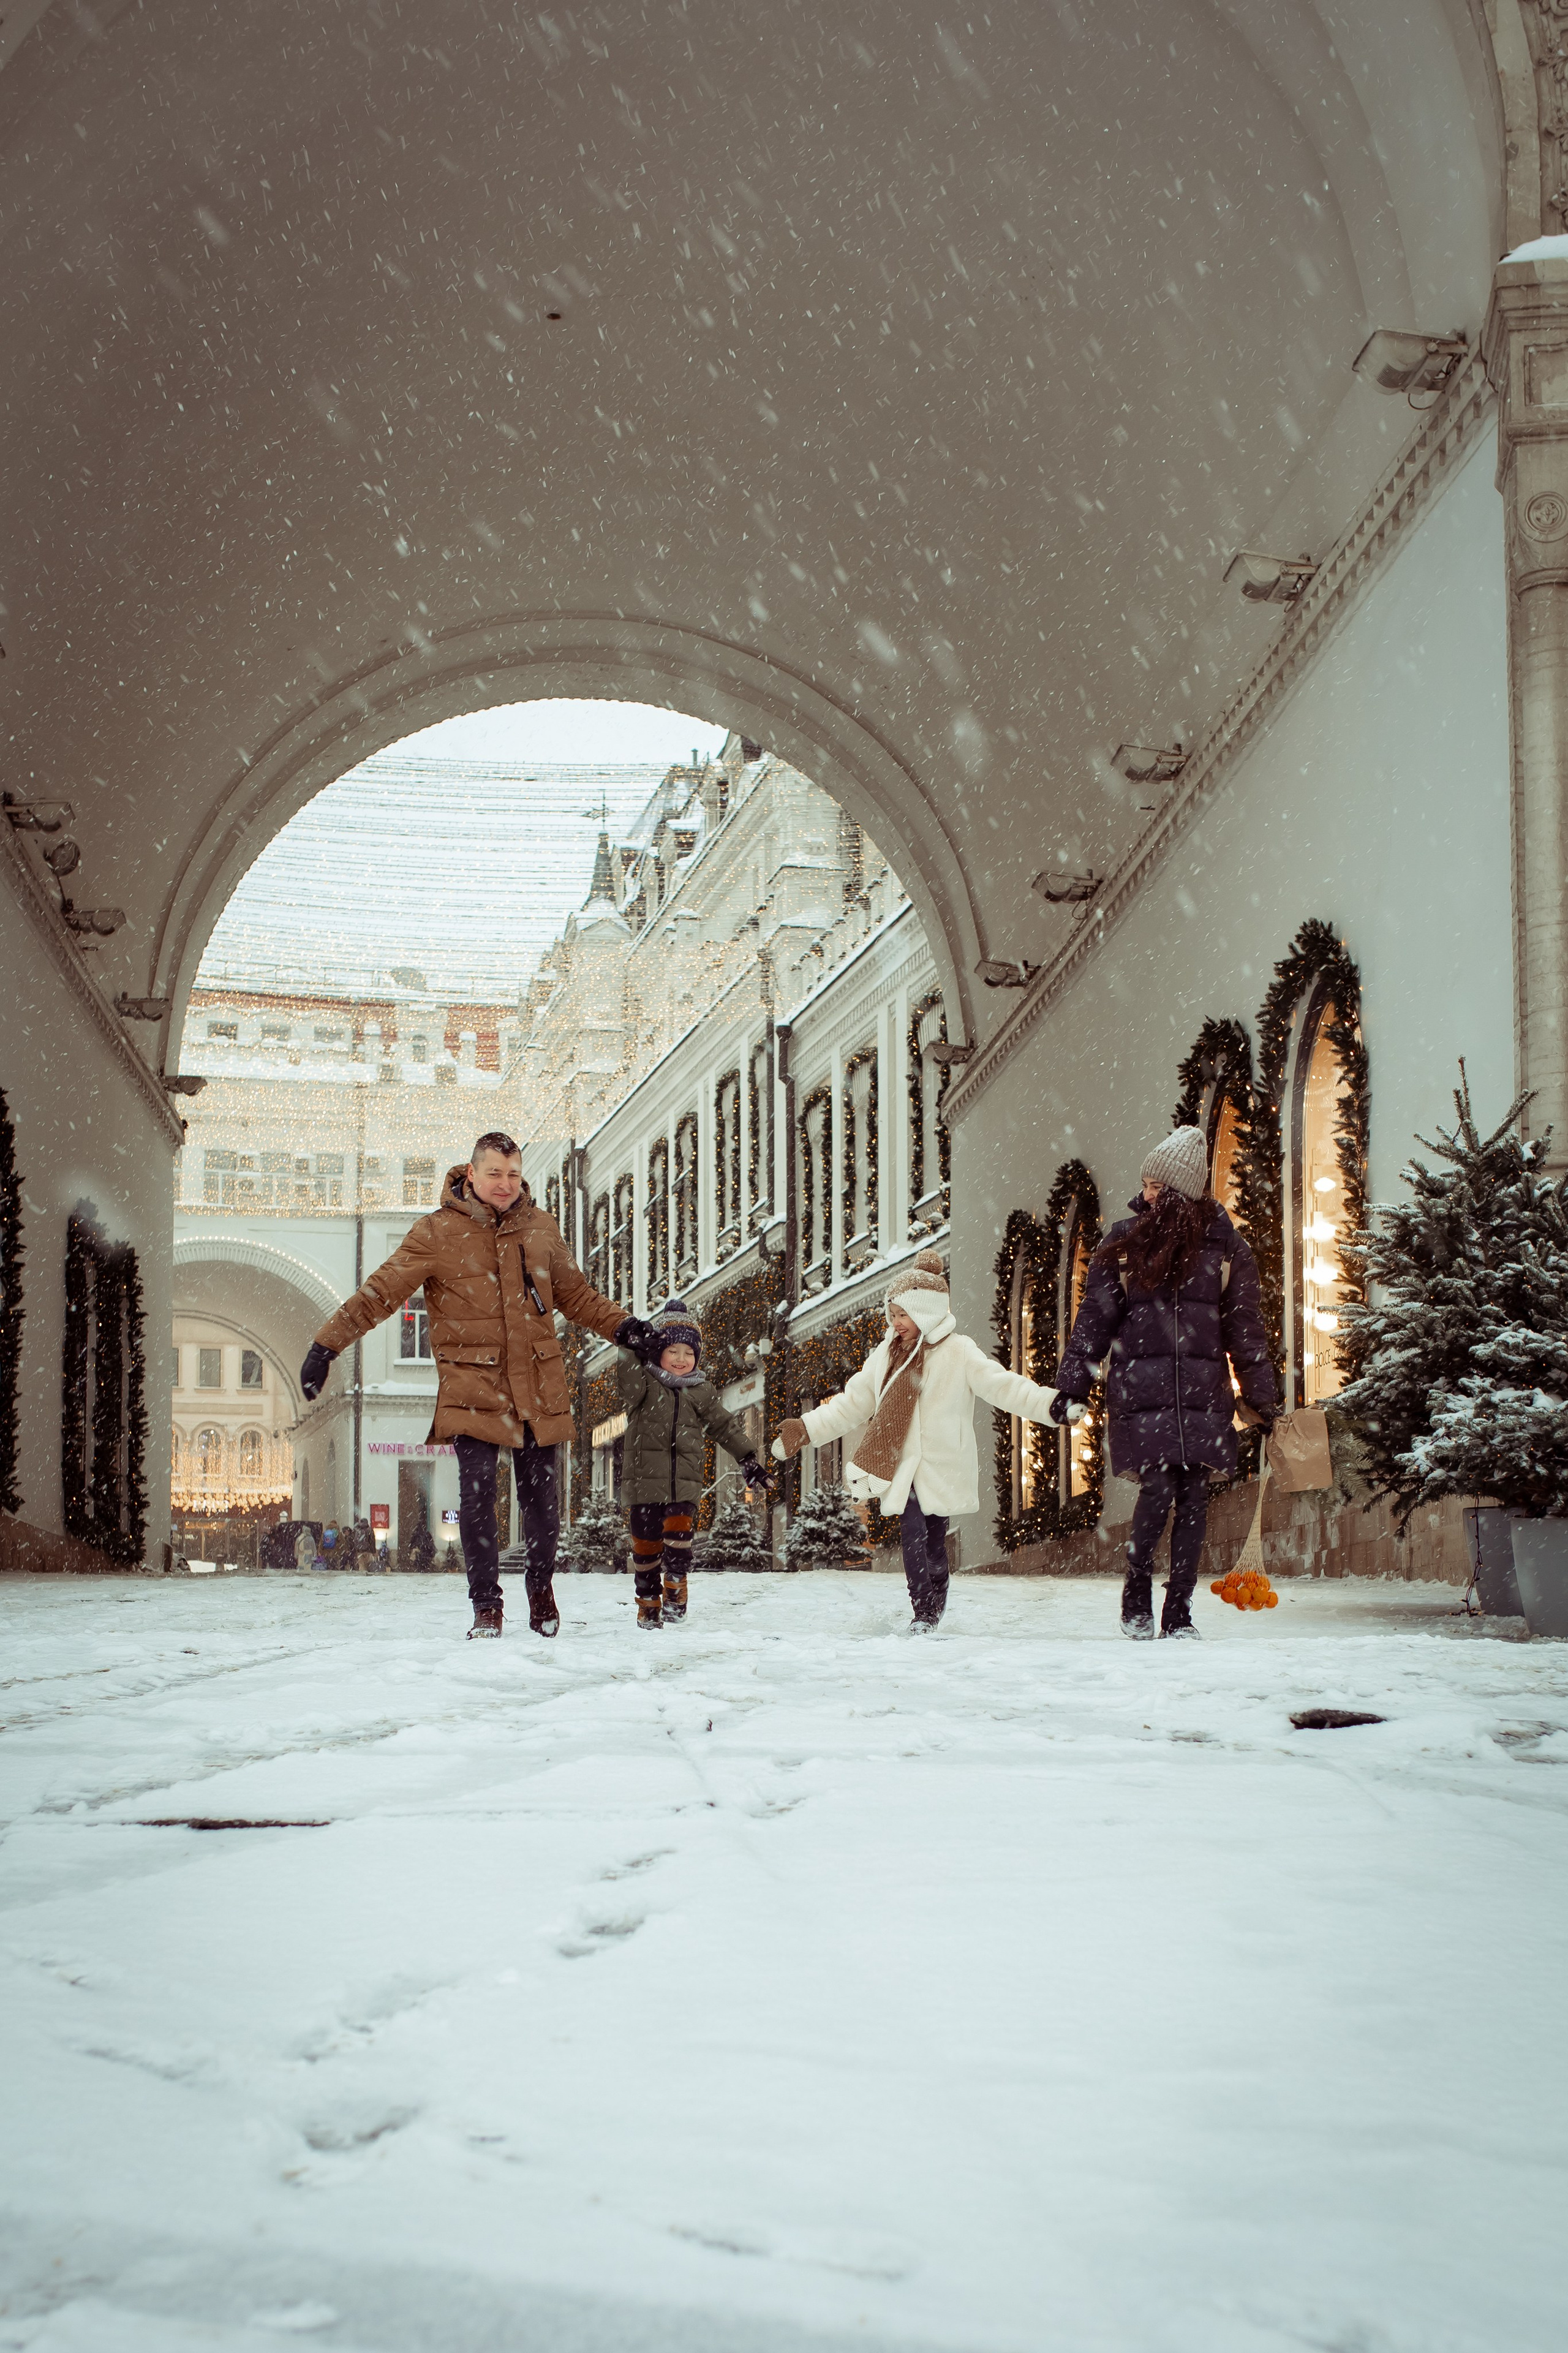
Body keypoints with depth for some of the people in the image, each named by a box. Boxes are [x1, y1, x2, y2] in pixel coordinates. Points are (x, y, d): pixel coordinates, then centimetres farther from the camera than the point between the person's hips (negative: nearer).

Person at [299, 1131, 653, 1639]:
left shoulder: (540, 1228, 10)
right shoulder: (437, 1233, -3)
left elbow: (576, 1294, 21)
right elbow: (380, 1293, -5)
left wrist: (621, 1326, 9)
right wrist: (327, 1345, -12)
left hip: (538, 1387, 3)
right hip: (473, 1384, -3)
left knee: (540, 1493, 6)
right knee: (477, 1493, -11)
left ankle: (541, 1586, 29)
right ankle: (486, 1606, 3)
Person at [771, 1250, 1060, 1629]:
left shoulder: (959, 1353, -5)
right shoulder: (887, 1354, 13)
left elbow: (1003, 1386, -14)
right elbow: (852, 1403, 19)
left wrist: (1052, 1403, -28)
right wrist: (806, 1429, 14)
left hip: (939, 1468, -4)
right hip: (900, 1466, 4)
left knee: (933, 1543, 0)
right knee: (913, 1533, -11)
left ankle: (931, 1617, 14)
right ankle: (923, 1615, -10)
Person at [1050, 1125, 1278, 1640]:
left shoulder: (1224, 1245, 7)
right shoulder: (1125, 1239, 7)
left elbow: (1245, 1329, 10)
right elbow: (1094, 1319, 8)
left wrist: (1263, 1400, 8)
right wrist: (1071, 1386, 3)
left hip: (1202, 1391, 1)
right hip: (1141, 1389, -1)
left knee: (1193, 1501, -1)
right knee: (1158, 1490, -13)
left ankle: (1179, 1614, 9)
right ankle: (1137, 1591, 10)